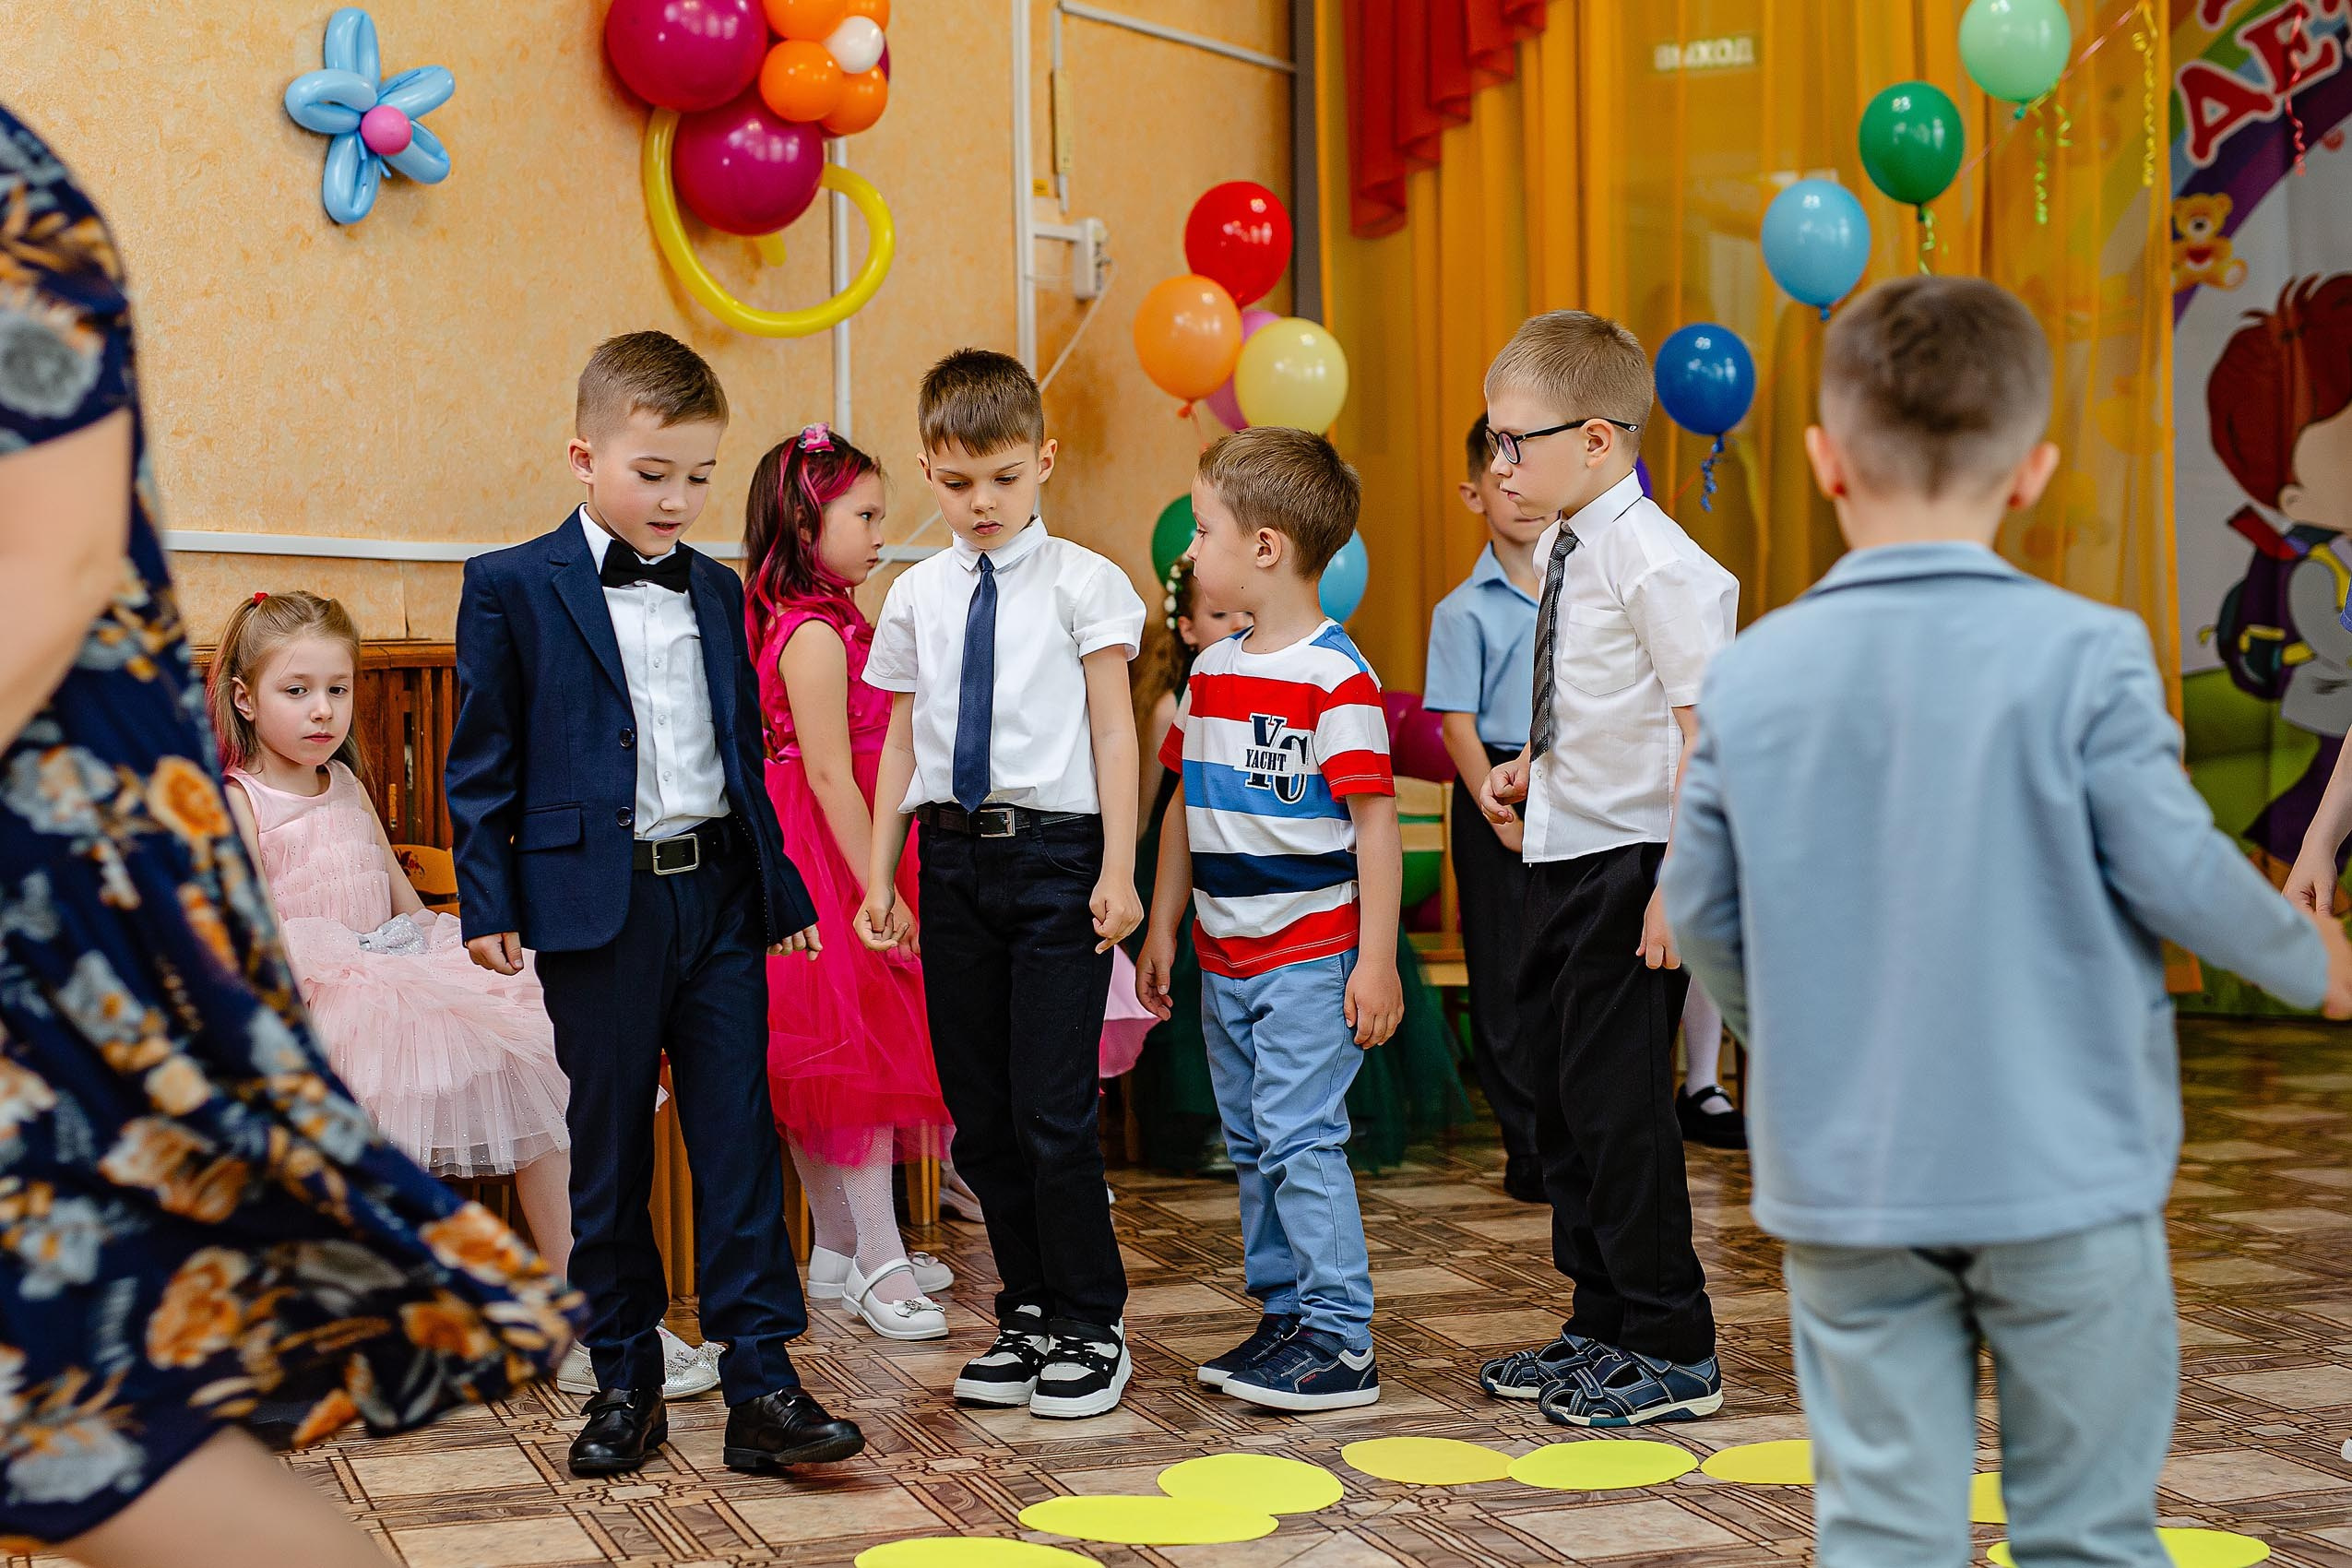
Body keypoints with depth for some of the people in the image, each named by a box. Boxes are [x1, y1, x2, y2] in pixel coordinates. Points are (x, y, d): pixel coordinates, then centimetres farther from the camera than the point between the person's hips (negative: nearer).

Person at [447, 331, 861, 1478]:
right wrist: (487, 902, -7)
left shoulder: (716, 591, 12)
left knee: (739, 1139, 2)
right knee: (608, 1150, 6)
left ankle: (762, 1383, 5)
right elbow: (481, 765, -1)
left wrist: (781, 890, 17)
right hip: (596, 903, -3)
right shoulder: (511, 588, -1)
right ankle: (624, 1381, 18)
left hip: (719, 894, 4)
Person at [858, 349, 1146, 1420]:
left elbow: (1113, 730, -3)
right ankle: (1028, 1312, 24)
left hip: (1054, 850, -4)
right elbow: (904, 739, 13)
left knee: (1052, 1107, -5)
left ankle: (1089, 1326, 10)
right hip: (954, 857, 5)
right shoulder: (917, 595, 10)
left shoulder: (1079, 582, -1)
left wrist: (1117, 870, -9)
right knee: (979, 1110, 10)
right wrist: (879, 876, 9)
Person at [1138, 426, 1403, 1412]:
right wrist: (1162, 929, 18)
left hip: (1311, 954, -8)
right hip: (1225, 959, 8)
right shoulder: (1210, 672, 10)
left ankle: (1341, 1342, -2)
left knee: (1299, 1138, -9)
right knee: (1251, 1146, 12)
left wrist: (1377, 960, -16)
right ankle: (1284, 1315, 23)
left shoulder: (1336, 678, -13)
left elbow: (1375, 821, -14)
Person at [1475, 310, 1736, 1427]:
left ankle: (1672, 1355, 10)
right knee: (1561, 1093, 15)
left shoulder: (1655, 562, -18)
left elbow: (1706, 725, -21)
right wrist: (1528, 767, 10)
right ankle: (1601, 1326, 29)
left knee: (1618, 1101, -4)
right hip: (1562, 851, 10)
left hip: (1631, 862, -9)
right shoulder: (1563, 549, 9)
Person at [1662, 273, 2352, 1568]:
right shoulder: (2083, 655, -12)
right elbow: (2175, 869, -10)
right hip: (2063, 1173, -2)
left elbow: (1701, 915, 3)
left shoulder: (1749, 680, -4)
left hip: (1844, 1183, 2)